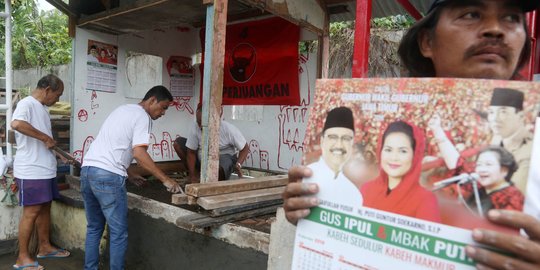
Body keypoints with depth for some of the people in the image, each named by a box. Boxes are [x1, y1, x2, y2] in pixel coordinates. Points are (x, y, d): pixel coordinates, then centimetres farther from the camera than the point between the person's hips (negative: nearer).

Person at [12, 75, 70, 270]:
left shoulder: (42, 108, 16)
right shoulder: (27, 104, -12)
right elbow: (16, 124, -35)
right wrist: (45, 137, -27)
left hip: (45, 169, 9)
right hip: (31, 171, -9)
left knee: (45, 207, 16)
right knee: (32, 211, -3)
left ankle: (44, 247, 29)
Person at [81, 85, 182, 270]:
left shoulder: (123, 110, 23)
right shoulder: (142, 117, -5)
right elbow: (139, 153, -17)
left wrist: (128, 174, 29)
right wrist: (166, 180, -14)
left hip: (87, 170, 9)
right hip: (108, 176, -9)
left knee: (94, 228, 19)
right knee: (119, 233, 1)